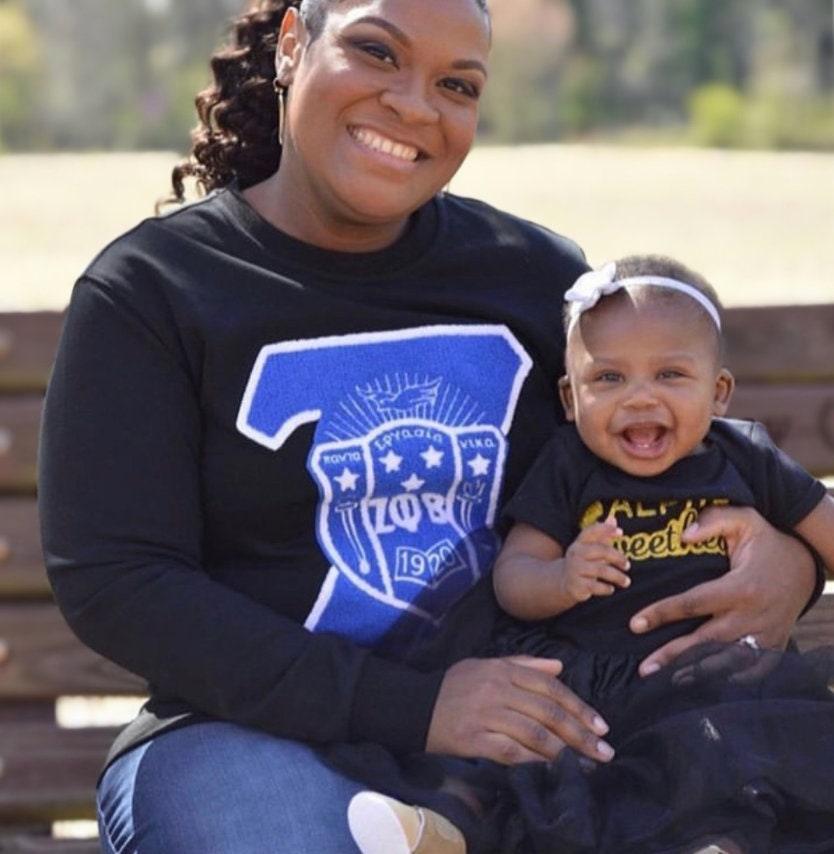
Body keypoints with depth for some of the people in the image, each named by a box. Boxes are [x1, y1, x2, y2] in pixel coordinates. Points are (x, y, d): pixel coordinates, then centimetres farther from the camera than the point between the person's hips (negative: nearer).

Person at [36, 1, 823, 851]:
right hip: (258, 733, -4)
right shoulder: (146, 291, -1)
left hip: (530, 718, 4)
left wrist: (787, 557, -5)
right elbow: (112, 584, -10)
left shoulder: (533, 273, 11)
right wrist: (410, 707, -19)